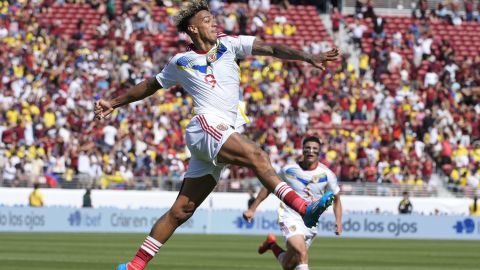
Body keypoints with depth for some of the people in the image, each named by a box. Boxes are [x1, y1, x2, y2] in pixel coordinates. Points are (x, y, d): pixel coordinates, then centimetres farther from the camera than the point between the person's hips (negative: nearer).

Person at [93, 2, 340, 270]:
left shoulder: (228, 45, 15)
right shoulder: (180, 62, 11)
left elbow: (270, 48, 3)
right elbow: (150, 85, 27)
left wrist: (309, 57, -9)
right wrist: (114, 103, 32)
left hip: (226, 133, 4)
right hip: (206, 125, -4)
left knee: (182, 210, 5)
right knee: (256, 155, -29)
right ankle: (303, 207, -45)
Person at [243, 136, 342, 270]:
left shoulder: (326, 174, -3)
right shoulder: (289, 169, -4)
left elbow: (336, 199, 11)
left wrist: (338, 221, -4)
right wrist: (252, 209, 9)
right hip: (290, 217, -3)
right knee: (302, 253, -30)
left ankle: (273, 246, 37)